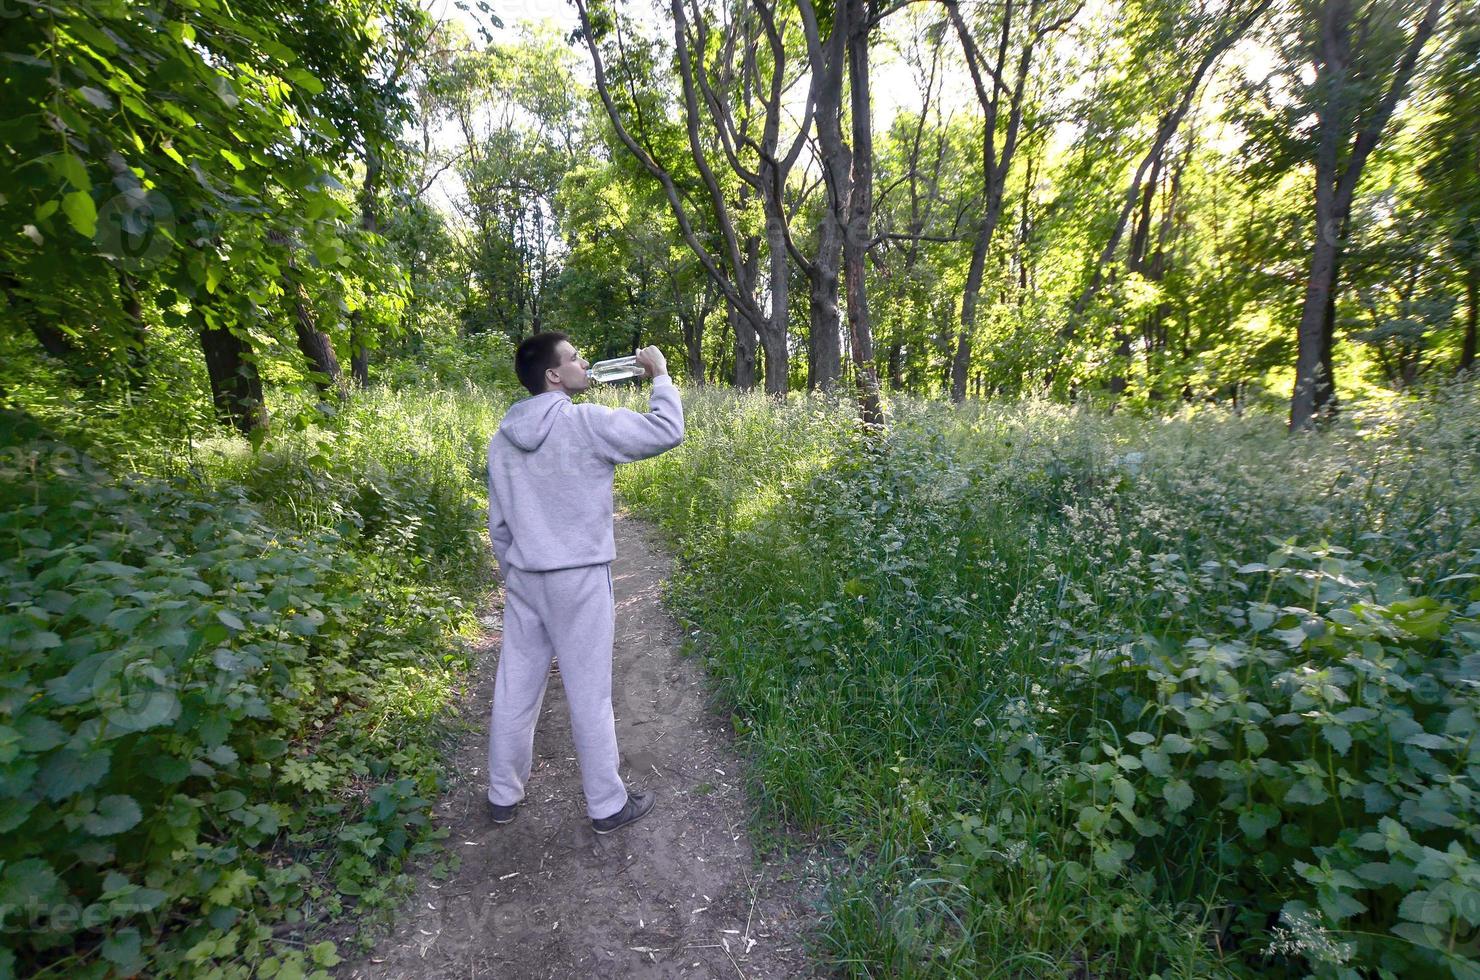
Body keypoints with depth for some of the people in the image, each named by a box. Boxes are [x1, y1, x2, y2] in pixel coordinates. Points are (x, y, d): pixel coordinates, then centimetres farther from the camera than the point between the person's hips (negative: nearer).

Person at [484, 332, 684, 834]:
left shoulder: (503, 438, 8)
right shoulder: (587, 422, -14)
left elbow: (499, 523, 12)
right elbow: (666, 431, -13)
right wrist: (661, 374, 2)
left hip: (523, 579, 7)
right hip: (578, 579, -6)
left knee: (516, 688, 17)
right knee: (589, 694, 5)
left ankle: (503, 794, 34)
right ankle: (607, 804, 21)